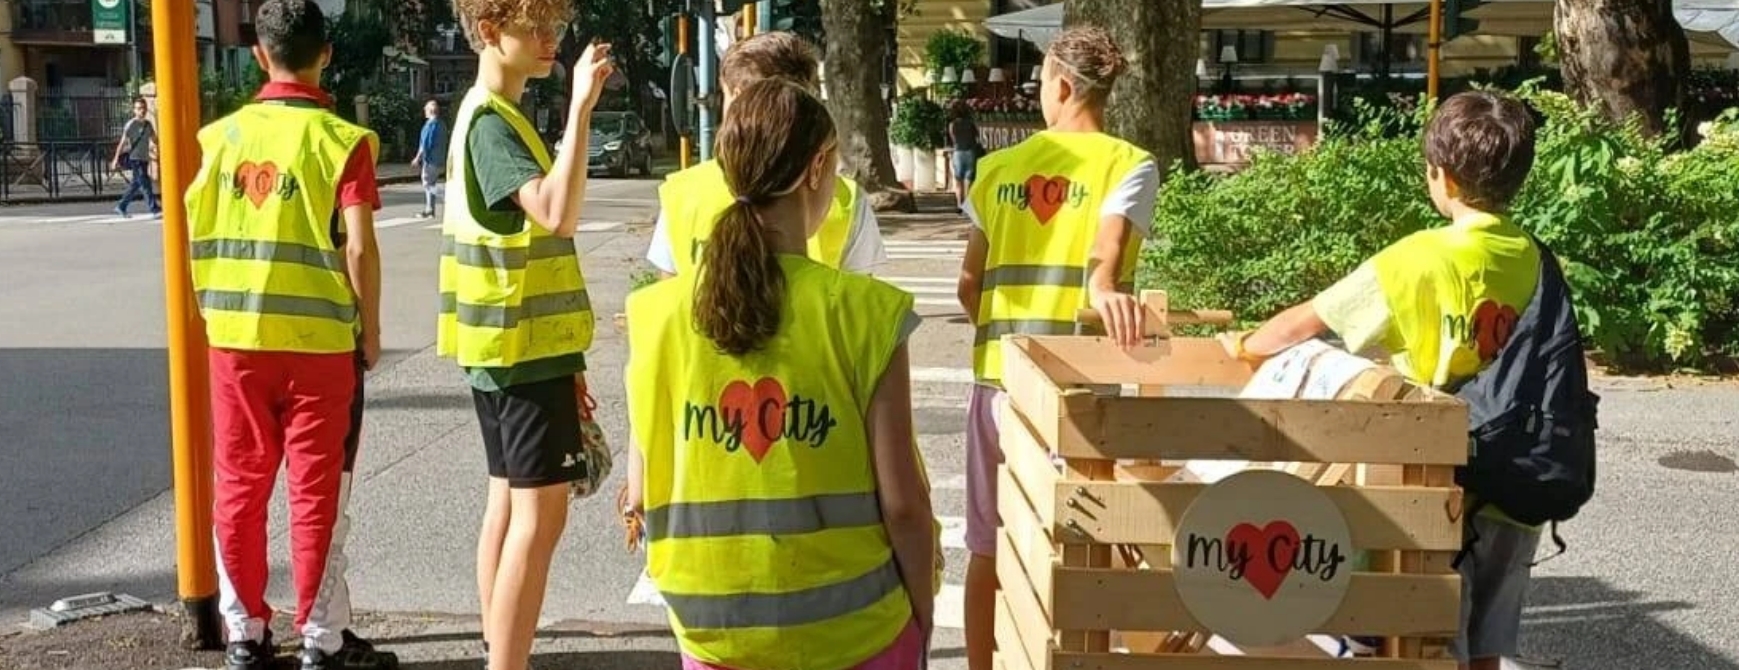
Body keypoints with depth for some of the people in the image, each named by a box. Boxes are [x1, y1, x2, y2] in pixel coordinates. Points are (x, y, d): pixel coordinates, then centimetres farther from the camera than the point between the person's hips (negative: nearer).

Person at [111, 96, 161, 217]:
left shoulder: (148, 124, 11)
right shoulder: (131, 124, -7)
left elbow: (154, 139, 19)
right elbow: (123, 142, -7)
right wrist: (116, 159, -8)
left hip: (144, 159, 7)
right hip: (134, 158, -7)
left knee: (136, 184, 12)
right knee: (144, 183, -11)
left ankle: (121, 207, 23)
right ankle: (154, 208, -14)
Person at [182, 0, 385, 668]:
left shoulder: (224, 134, 4)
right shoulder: (340, 139, -8)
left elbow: (193, 233, 5)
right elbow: (358, 247, -13)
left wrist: (212, 307, 17)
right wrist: (370, 329, -1)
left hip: (235, 337, 3)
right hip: (317, 338, -3)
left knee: (239, 485, 11)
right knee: (316, 492, 4)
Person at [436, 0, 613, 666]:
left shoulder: (489, 115, 15)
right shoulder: (492, 122, -16)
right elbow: (558, 214, -33)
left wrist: (562, 352, 19)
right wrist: (581, 108, -34)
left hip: (506, 346, 10)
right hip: (525, 348, -10)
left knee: (509, 504, 14)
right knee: (539, 515, -7)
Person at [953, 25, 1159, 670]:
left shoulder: (998, 168, 8)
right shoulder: (1130, 164, -1)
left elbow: (970, 287, 8)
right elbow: (1108, 238, -23)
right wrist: (1101, 288, -41)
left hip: (999, 374, 3)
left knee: (989, 550, 13)